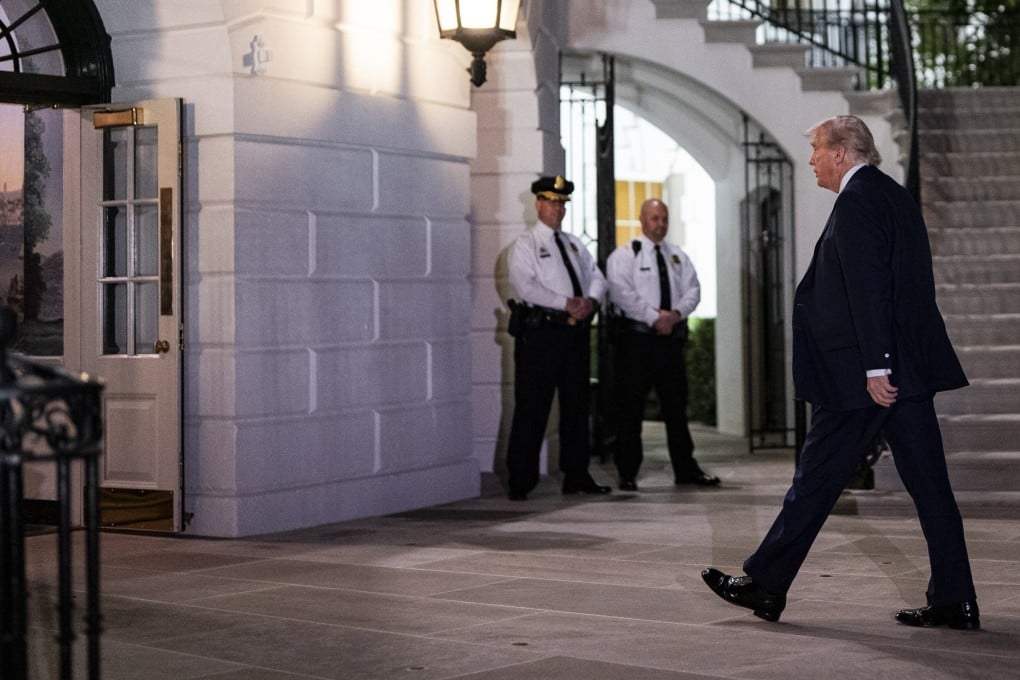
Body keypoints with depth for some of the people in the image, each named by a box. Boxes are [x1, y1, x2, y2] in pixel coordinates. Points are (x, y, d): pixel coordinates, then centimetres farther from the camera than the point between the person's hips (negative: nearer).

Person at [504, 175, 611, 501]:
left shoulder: (575, 244, 19)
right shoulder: (525, 245, -2)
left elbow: (597, 277, 14)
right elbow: (527, 286, -15)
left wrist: (591, 301, -9)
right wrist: (566, 303, -20)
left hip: (576, 331, 7)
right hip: (541, 332, -7)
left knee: (577, 406, 10)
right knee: (531, 409, -5)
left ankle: (577, 477, 17)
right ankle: (520, 482, -1)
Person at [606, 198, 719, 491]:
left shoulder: (678, 256, 16)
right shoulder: (624, 256, 0)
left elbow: (692, 290, 8)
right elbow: (622, 293, -12)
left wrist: (676, 313, -12)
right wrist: (655, 317, -17)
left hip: (672, 337, 5)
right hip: (636, 337, -5)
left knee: (677, 406, 8)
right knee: (630, 409, -2)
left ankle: (686, 469, 14)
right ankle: (627, 474, 3)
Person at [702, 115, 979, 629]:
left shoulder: (855, 201, -11)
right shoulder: (895, 196, 18)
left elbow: (867, 289, -20)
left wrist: (875, 368, -22)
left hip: (863, 374, -9)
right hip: (912, 365, 9)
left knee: (816, 480, 0)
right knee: (928, 483, 6)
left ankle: (766, 584, 10)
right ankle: (954, 601, 7)